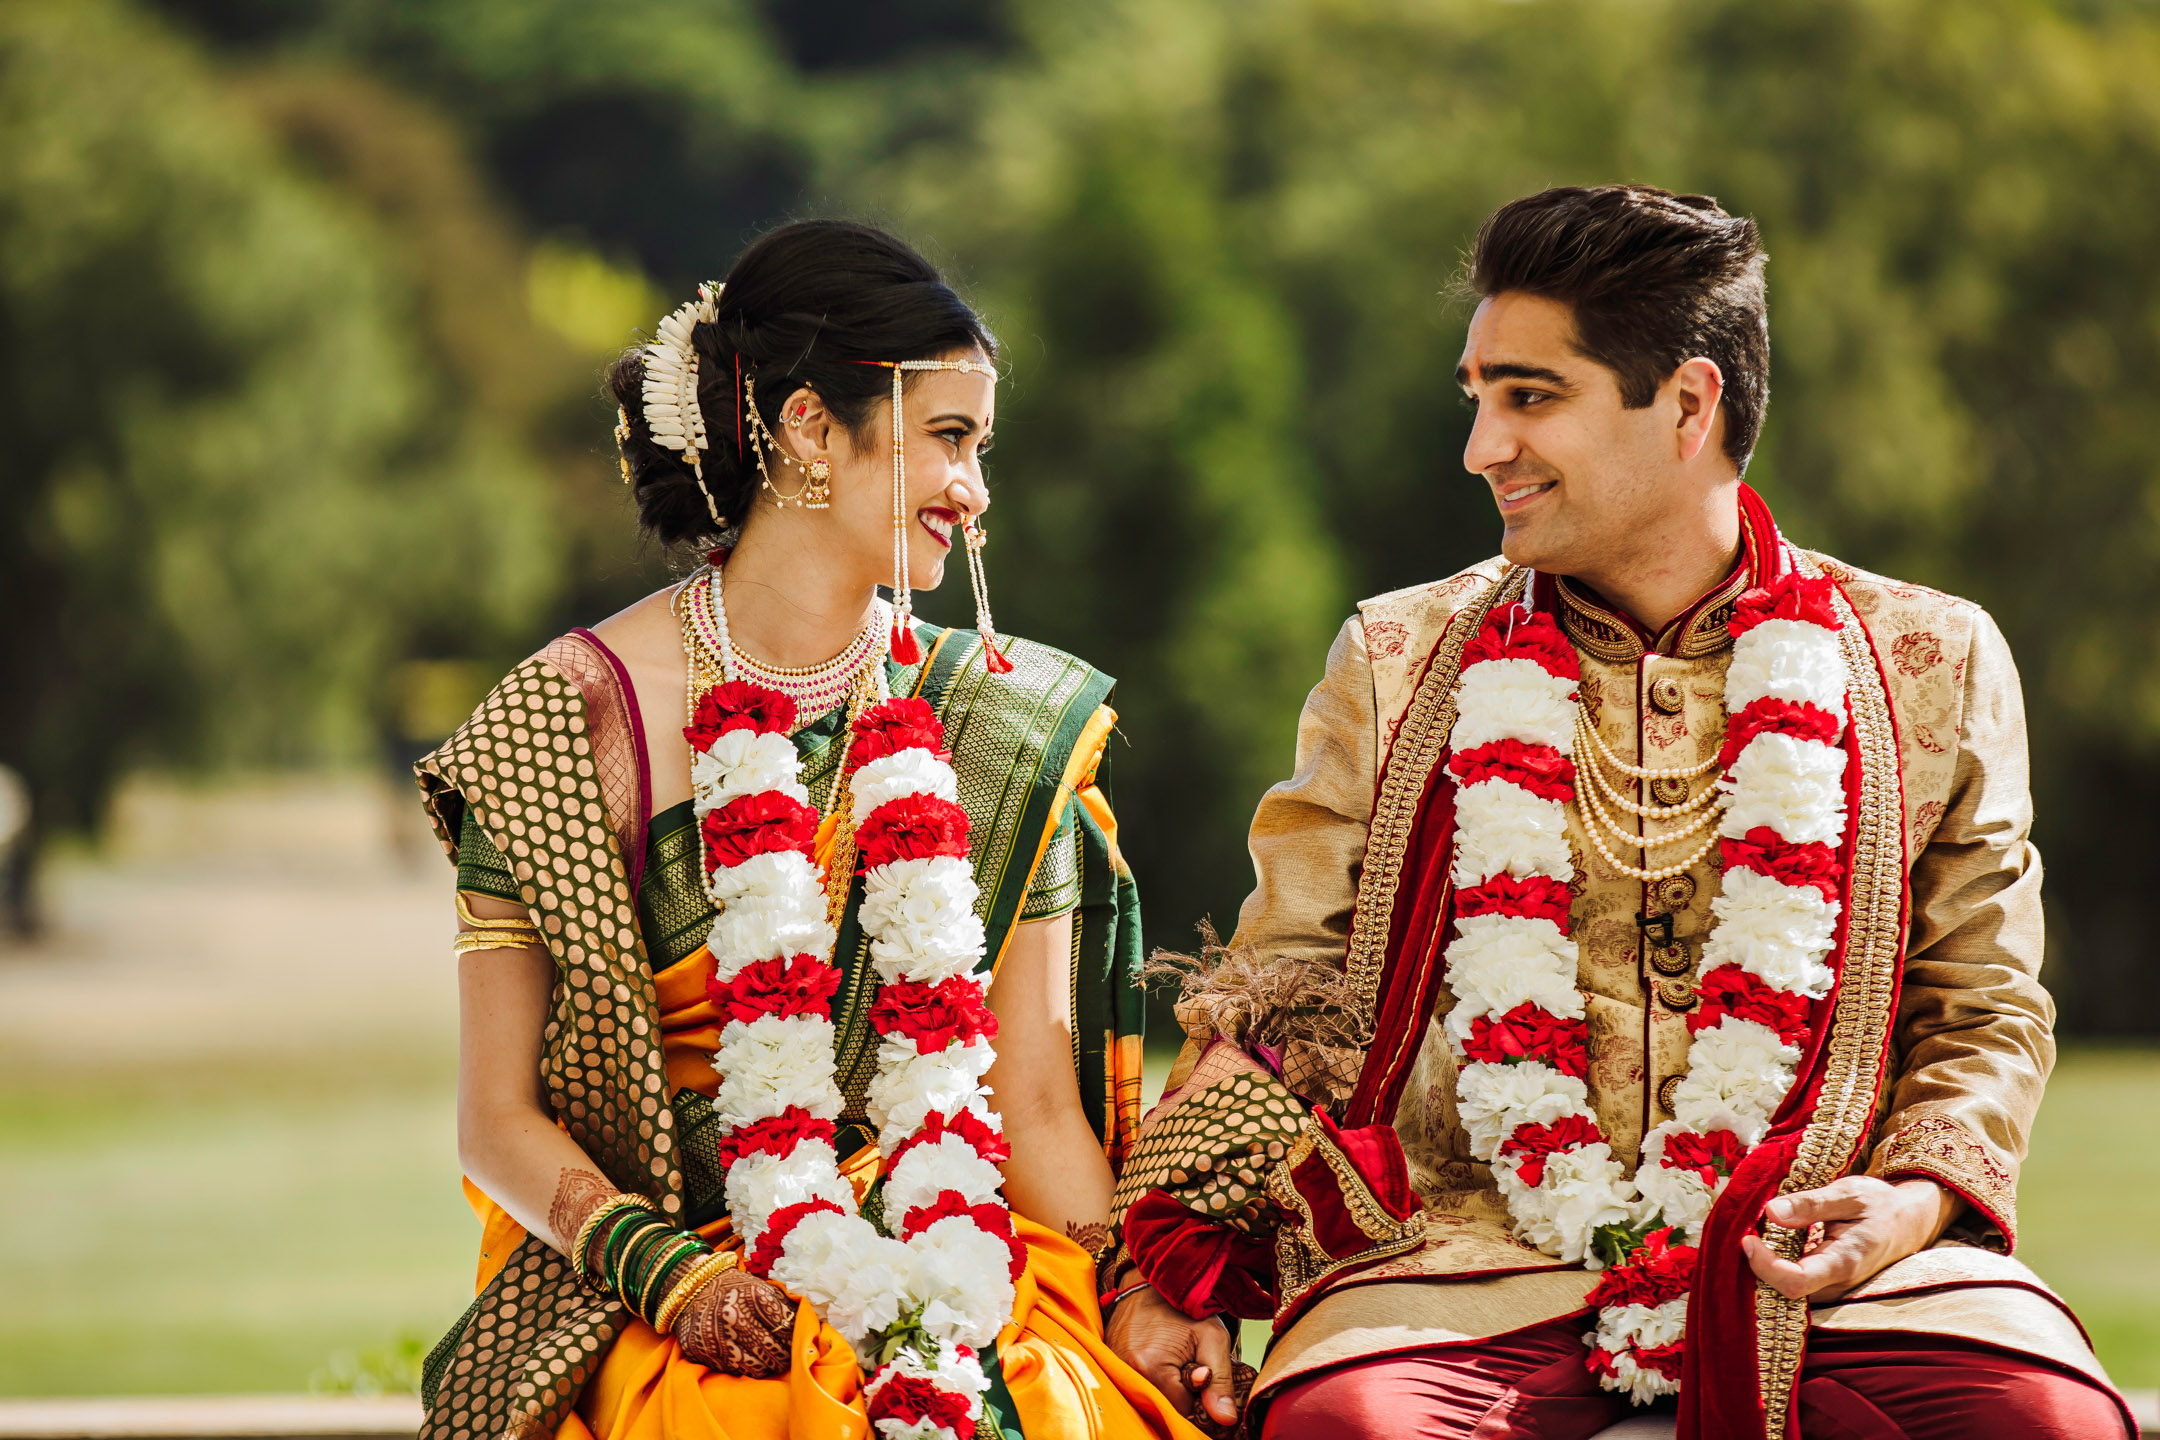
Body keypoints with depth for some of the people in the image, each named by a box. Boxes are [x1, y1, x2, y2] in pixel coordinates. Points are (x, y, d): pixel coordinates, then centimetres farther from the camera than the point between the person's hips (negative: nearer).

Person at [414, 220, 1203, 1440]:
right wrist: (672, 1276, -16)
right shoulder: (573, 718, 1)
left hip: (964, 1281, 3)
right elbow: (501, 1119, 1)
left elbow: (1037, 1102, 9)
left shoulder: (1006, 726, 12)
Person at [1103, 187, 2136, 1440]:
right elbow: (1281, 991, 13)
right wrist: (1181, 1267, -1)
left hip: (1810, 1257, 0)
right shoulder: (1396, 665, 14)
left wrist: (1921, 1191, -6)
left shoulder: (1931, 664, 12)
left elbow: (1985, 1008, 15)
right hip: (1471, 1259, 0)